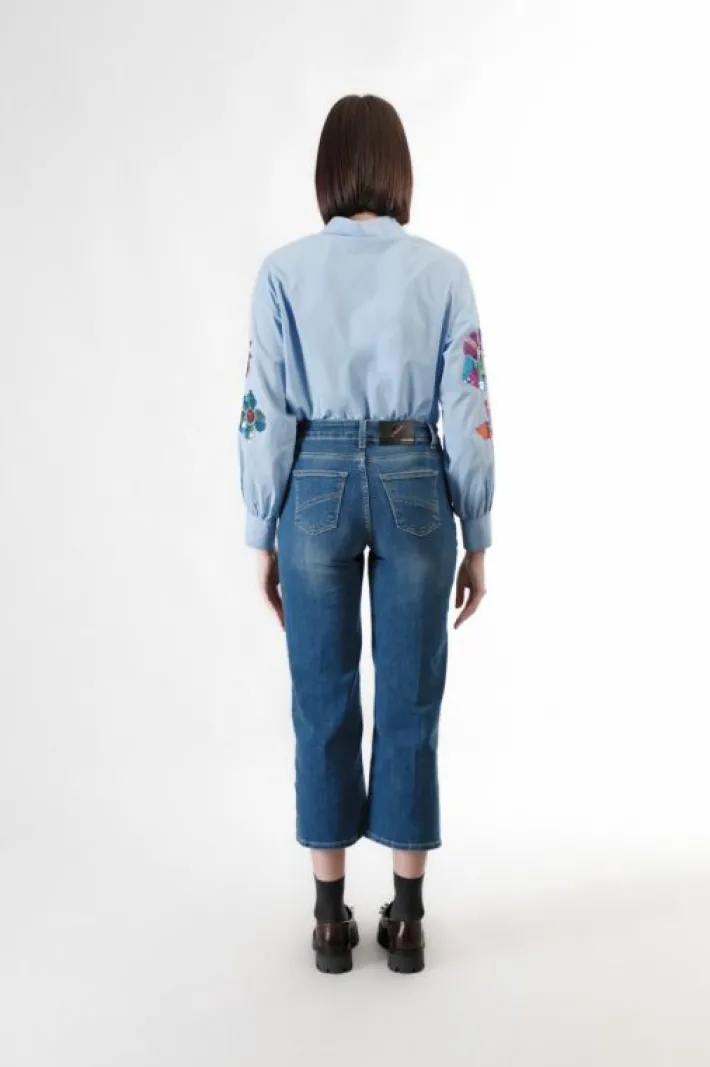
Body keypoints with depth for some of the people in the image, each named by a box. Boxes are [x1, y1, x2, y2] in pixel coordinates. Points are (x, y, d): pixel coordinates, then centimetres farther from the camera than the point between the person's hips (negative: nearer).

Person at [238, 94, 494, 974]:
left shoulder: (284, 270, -2)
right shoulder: (443, 271, -1)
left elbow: (266, 412, -4)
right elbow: (467, 414, -3)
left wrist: (262, 534, 4)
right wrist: (477, 536, 4)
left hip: (316, 486, 0)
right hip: (413, 485, 0)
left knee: (324, 703, 10)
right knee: (410, 703, 9)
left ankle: (331, 918, 21)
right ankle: (406, 918, 21)